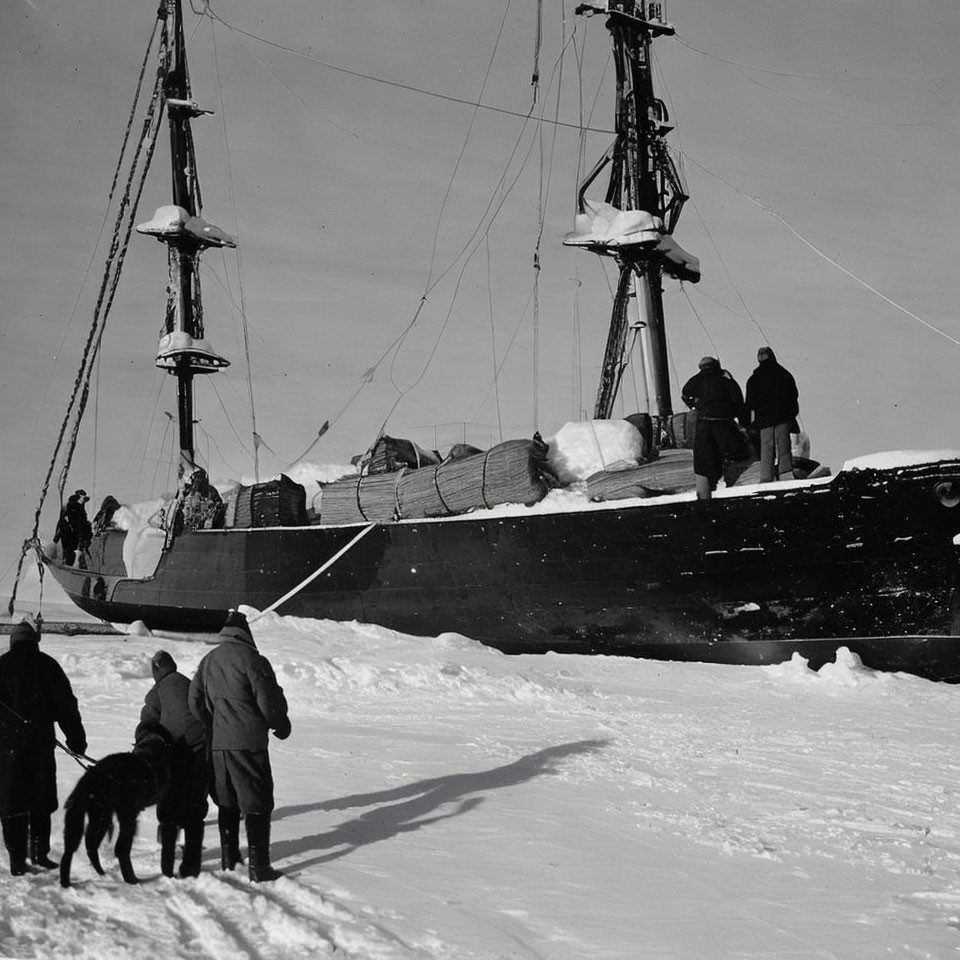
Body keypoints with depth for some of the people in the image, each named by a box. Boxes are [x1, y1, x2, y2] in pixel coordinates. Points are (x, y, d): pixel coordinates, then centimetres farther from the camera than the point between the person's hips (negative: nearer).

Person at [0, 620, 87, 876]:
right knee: (41, 802, 12)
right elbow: (66, 705, 3)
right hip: (41, 743, 1)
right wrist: (76, 740, 8)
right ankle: (39, 853, 9)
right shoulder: (48, 665, 2)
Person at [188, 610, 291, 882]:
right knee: (257, 804, -1)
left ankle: (228, 858, 25)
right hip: (248, 743, -6)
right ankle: (258, 866, -2)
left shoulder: (208, 661, 10)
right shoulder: (251, 659, -12)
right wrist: (281, 725, 5)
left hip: (217, 744, 6)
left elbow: (195, 700, 15)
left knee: (226, 802, 18)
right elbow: (268, 700, -12)